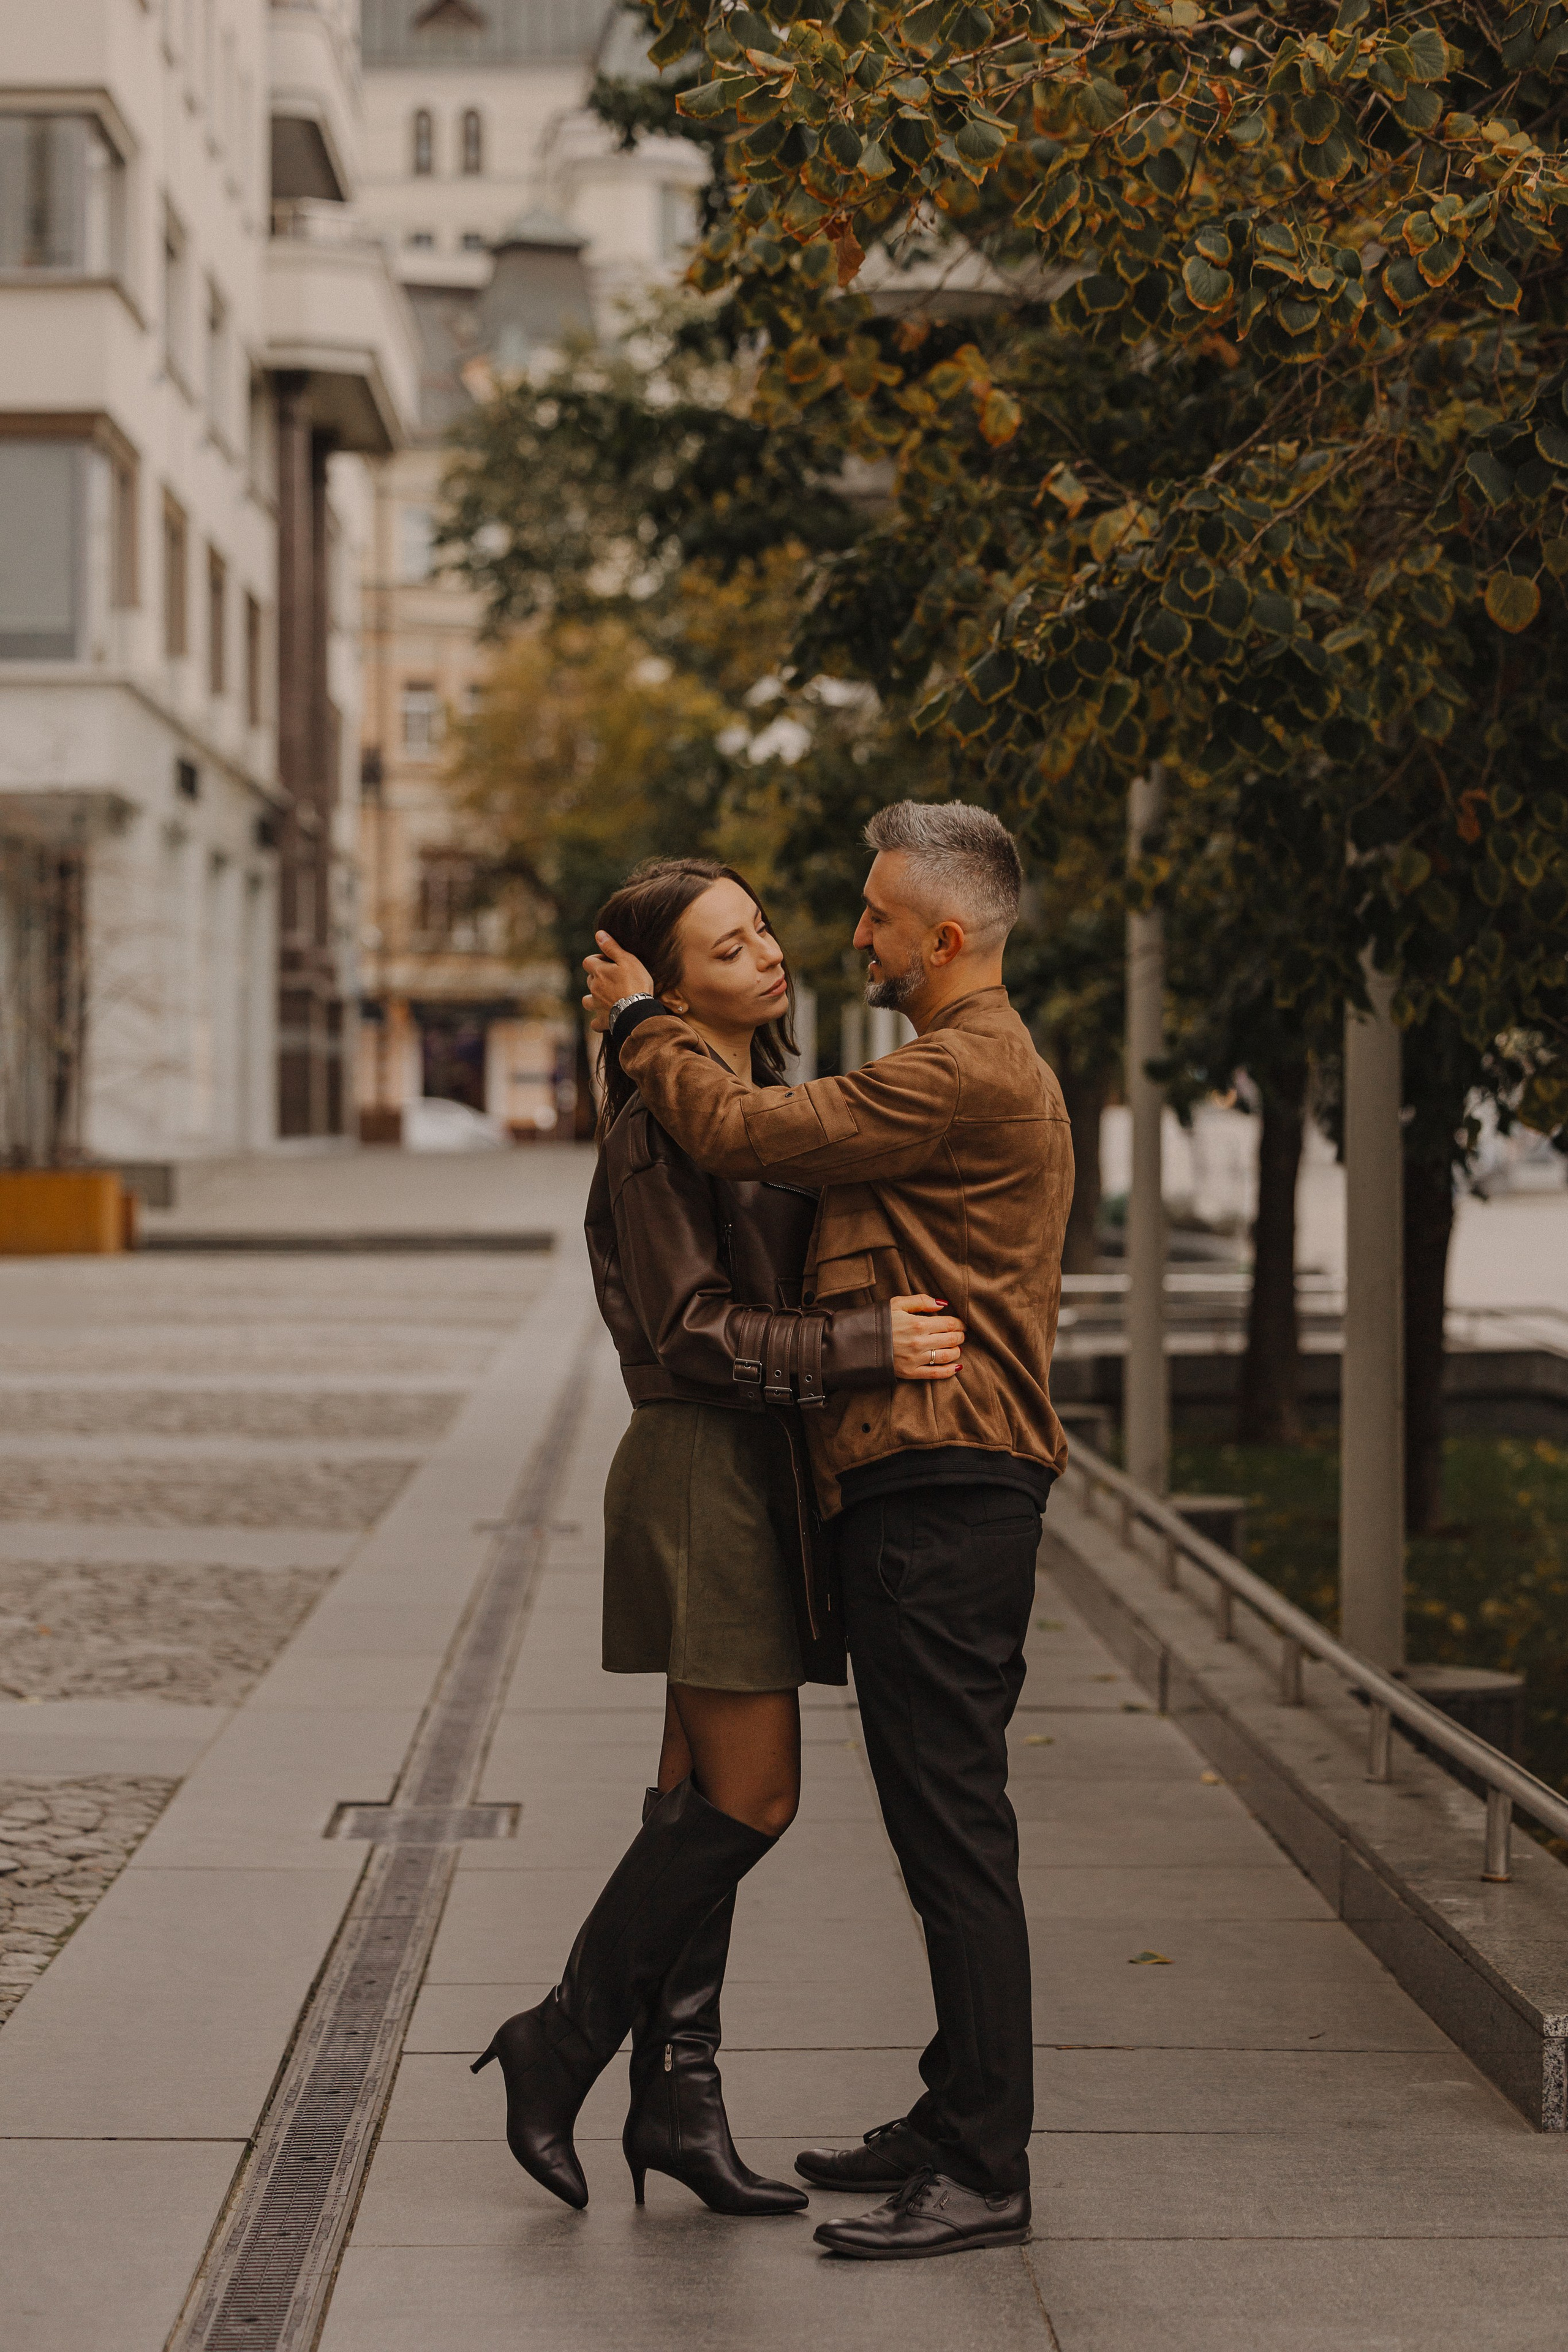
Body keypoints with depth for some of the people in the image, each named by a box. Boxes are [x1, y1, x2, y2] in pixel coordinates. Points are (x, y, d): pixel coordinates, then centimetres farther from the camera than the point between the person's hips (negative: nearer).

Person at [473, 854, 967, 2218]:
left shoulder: (765, 1107, 17)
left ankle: (677, 2097, 13)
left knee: (709, 1797, 9)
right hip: (703, 1474, -9)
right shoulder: (662, 1122, -13)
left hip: (761, 1476, 9)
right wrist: (867, 1344, -23)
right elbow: (693, 1329, -18)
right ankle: (563, 2044, 3)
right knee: (751, 1799, -9)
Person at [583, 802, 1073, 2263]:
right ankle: (957, 2120, 23)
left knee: (954, 1827, -8)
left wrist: (640, 1025, 1)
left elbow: (745, 1134, -15)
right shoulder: (986, 1066, 22)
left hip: (941, 1486, -11)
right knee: (942, 1823, 15)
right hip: (933, 1489, 11)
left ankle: (984, 2173, -4)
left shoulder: (967, 1072, -14)